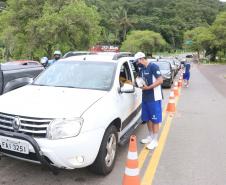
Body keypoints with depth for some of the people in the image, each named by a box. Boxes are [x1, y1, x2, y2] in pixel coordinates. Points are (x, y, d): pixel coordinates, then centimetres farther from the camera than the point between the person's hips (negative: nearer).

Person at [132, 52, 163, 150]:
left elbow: (160, 80, -17)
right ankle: (150, 136, 31)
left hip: (154, 98, -8)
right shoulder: (141, 69, 16)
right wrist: (135, 84, 0)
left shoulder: (153, 66, -11)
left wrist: (148, 87, -24)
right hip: (145, 98, 8)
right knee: (147, 118, 15)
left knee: (155, 119, 0)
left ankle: (155, 141, 9)